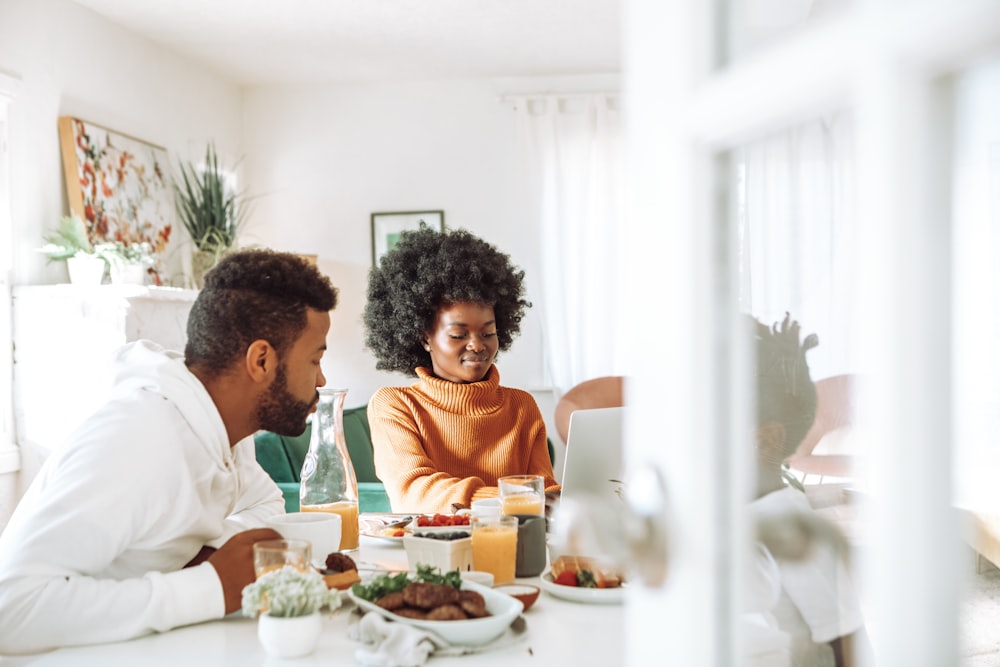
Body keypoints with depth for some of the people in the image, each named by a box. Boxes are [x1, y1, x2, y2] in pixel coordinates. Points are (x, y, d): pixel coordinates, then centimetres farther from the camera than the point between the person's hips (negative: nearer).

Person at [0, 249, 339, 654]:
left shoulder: (224, 424, -5)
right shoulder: (135, 438, -27)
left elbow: (265, 502, 11)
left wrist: (217, 548, -10)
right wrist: (212, 588, -30)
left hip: (138, 647, 6)